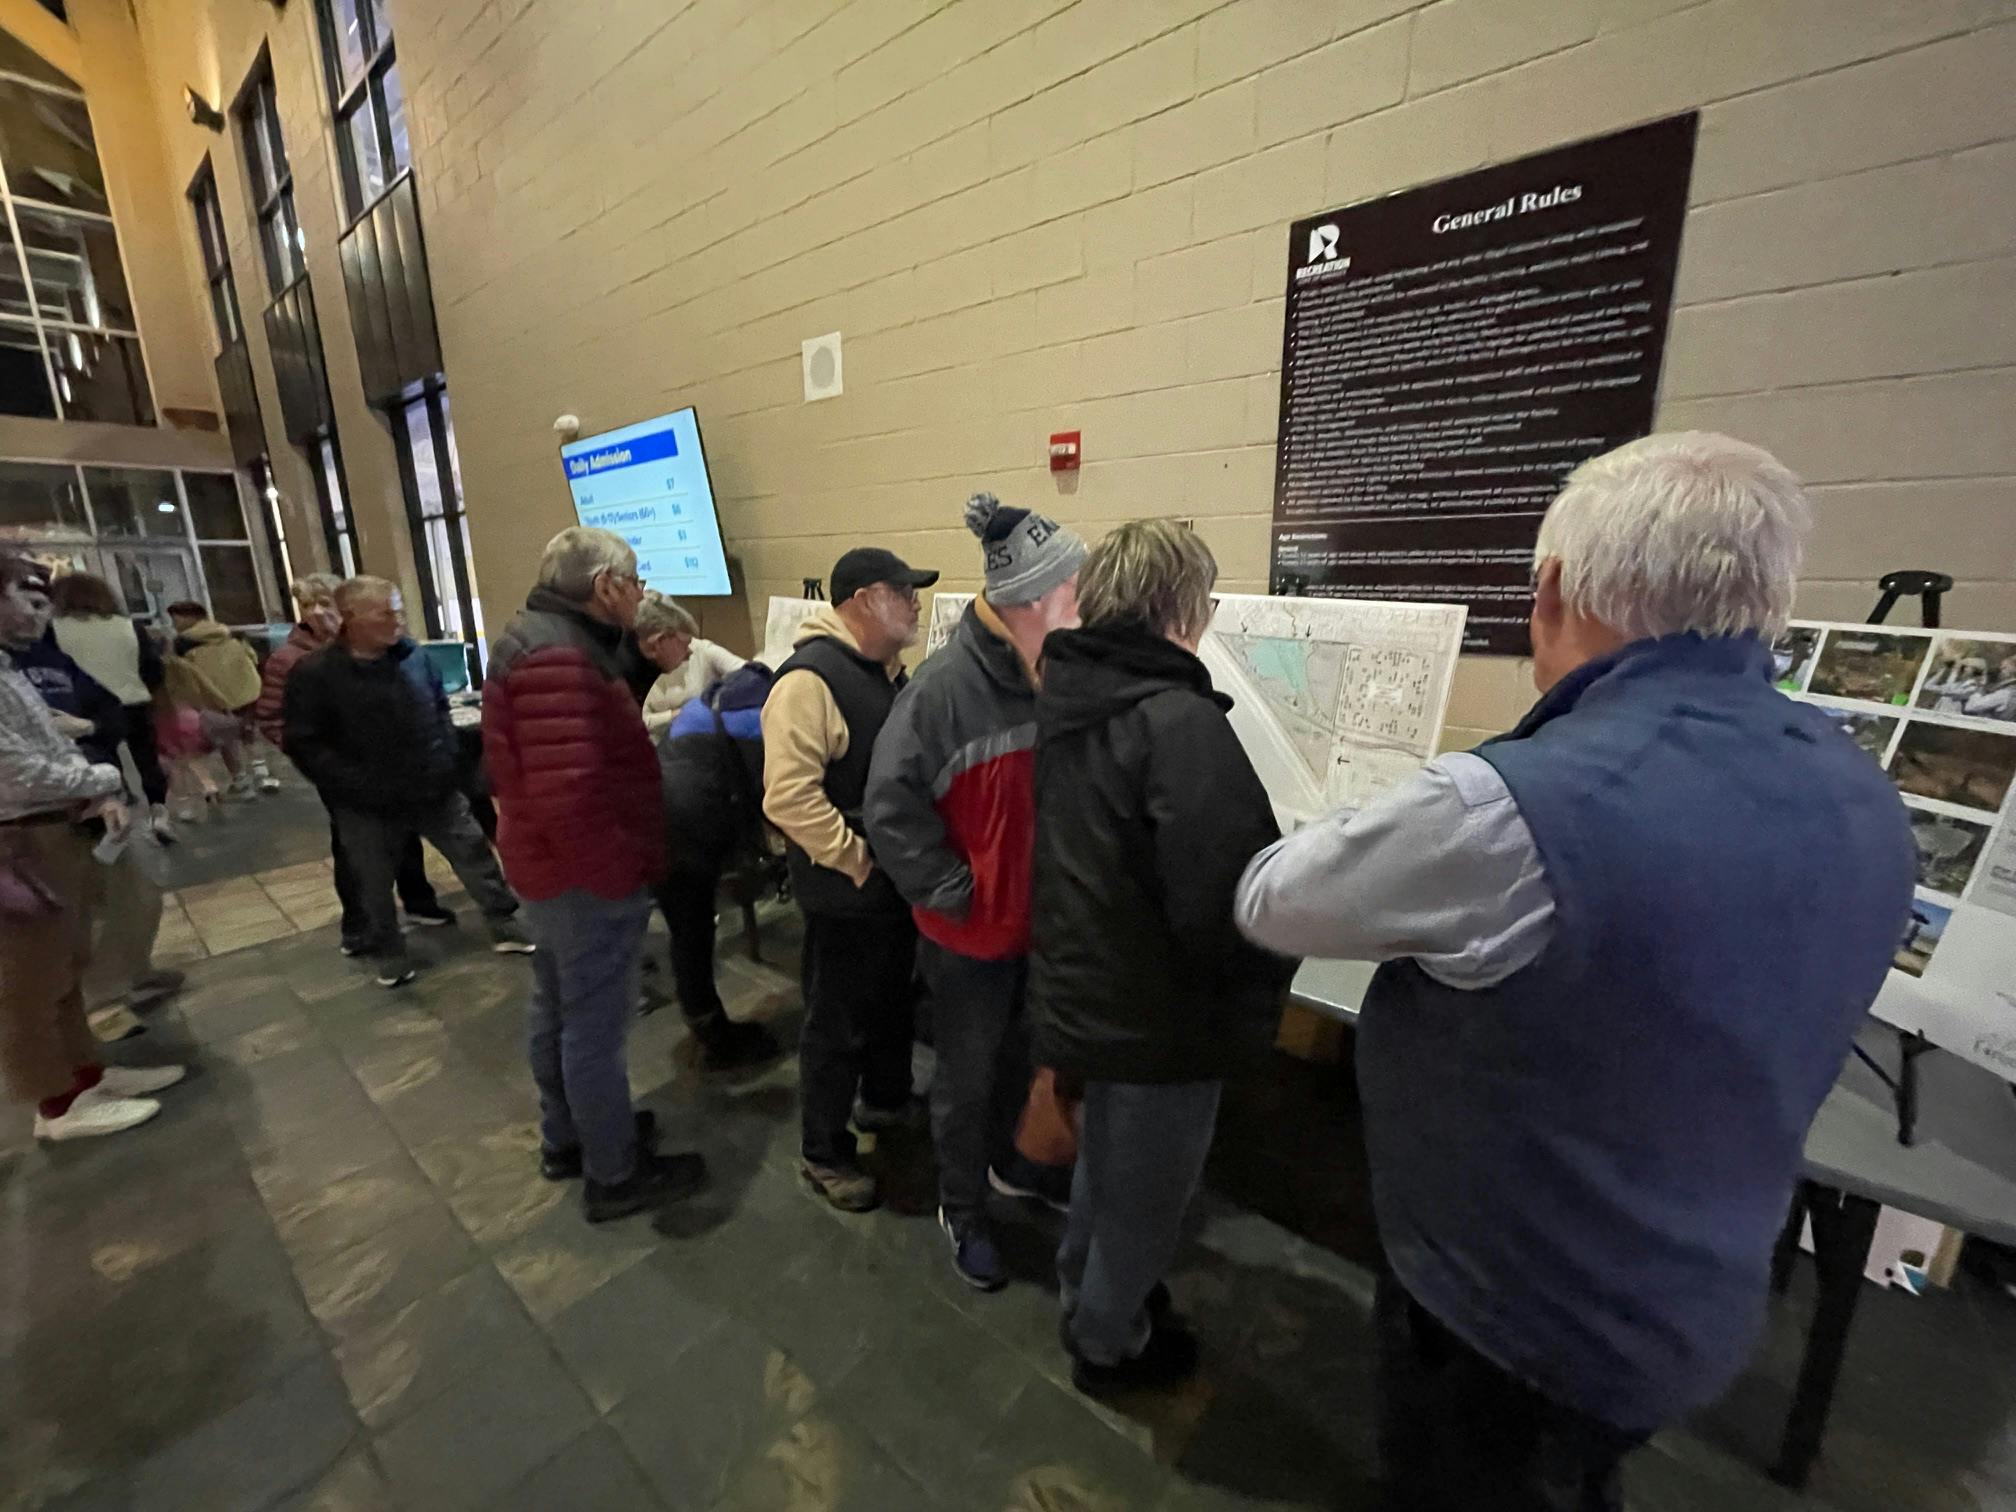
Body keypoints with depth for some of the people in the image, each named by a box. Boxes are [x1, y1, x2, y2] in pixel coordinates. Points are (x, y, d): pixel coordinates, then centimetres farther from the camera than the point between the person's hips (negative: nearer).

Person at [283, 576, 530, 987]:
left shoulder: (413, 656, 1)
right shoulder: (314, 673, -12)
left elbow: (440, 708, 15)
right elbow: (301, 743, -12)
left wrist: (445, 757, 3)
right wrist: (358, 785, -18)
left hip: (434, 790, 3)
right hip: (367, 805, -3)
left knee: (476, 856, 7)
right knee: (375, 884, 11)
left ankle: (504, 928, 21)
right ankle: (388, 954, 31)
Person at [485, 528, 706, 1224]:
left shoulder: (545, 639, 10)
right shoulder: (559, 658, -25)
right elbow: (568, 794, -32)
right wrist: (621, 876, -22)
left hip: (553, 866, 11)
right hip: (586, 876, -11)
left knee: (559, 1012, 23)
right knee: (595, 1027, 4)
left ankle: (566, 1138, 42)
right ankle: (614, 1174, 22)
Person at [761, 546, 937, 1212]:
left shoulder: (888, 670, 8)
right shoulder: (810, 678, -22)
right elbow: (789, 796, -29)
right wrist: (858, 860, -22)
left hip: (900, 879, 9)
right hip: (846, 891, -9)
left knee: (893, 1000, 25)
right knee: (838, 1023, 8)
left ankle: (885, 1101, 48)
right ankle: (823, 1155, 28)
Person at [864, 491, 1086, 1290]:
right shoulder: (944, 688, -24)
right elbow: (891, 804, -21)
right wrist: (951, 891, -17)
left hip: (1043, 919, 6)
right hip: (972, 930, -6)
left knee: (1022, 1055, 26)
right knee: (968, 1076, 15)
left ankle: (1008, 1157, 54)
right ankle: (962, 1209, 40)